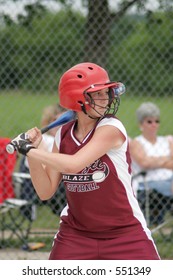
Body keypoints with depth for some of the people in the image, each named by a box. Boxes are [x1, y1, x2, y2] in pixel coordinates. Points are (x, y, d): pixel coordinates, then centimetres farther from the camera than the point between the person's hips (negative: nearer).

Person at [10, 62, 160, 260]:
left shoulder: (111, 128, -15)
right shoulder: (63, 135, 2)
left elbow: (74, 164, -28)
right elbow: (46, 191, 1)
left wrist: (29, 150, -21)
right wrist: (32, 149, -11)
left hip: (124, 233, -4)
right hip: (75, 234, 4)